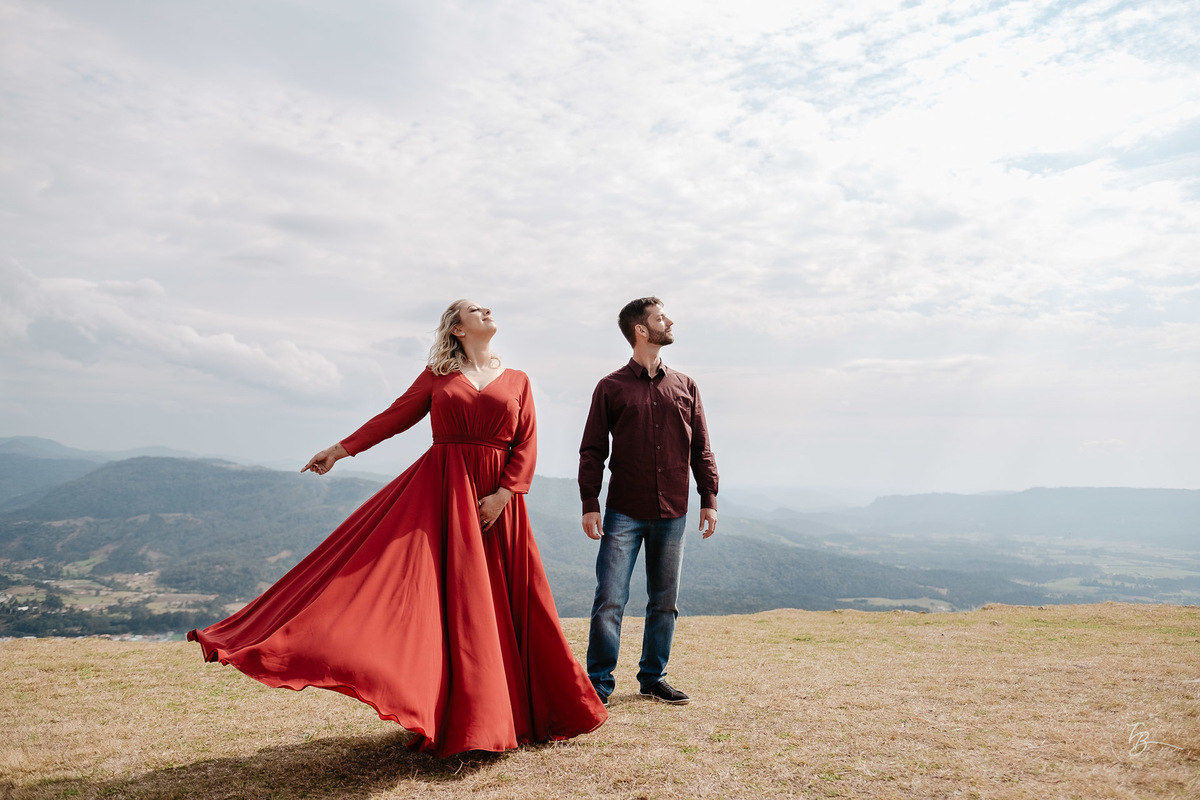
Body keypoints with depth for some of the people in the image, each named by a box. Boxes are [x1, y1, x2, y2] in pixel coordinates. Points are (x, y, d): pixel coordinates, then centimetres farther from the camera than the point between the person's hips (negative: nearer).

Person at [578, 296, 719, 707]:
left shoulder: (685, 386, 11)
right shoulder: (611, 387, 2)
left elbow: (700, 449, 12)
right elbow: (592, 450, 1)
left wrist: (709, 499, 5)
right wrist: (589, 504, -7)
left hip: (672, 513, 3)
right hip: (623, 512, -3)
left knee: (665, 601, 11)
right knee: (610, 599, -5)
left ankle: (653, 677, 25)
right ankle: (599, 684, 7)